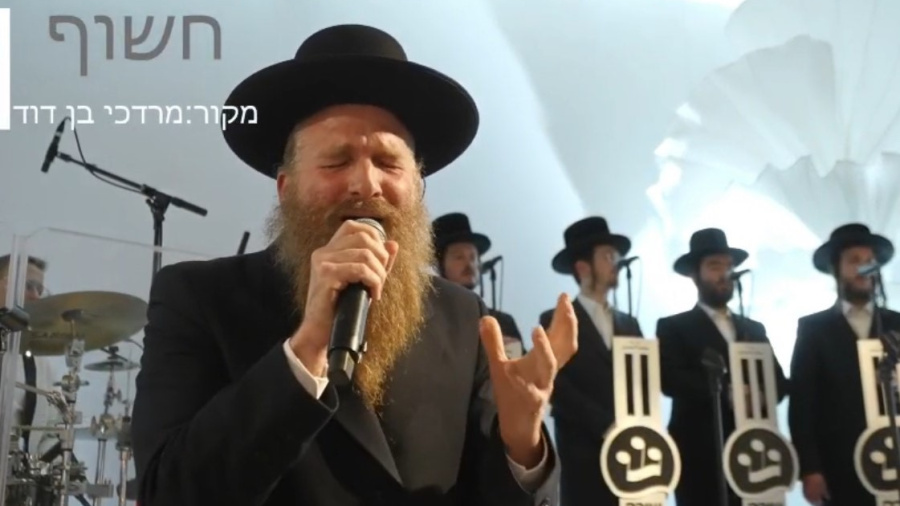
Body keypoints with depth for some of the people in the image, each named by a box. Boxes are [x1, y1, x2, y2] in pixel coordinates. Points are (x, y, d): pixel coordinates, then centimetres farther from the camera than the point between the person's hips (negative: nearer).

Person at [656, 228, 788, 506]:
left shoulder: (754, 329, 21)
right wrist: (724, 394, -21)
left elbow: (779, 380, 11)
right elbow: (670, 379, -9)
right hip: (700, 457, -4)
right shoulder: (673, 327, 5)